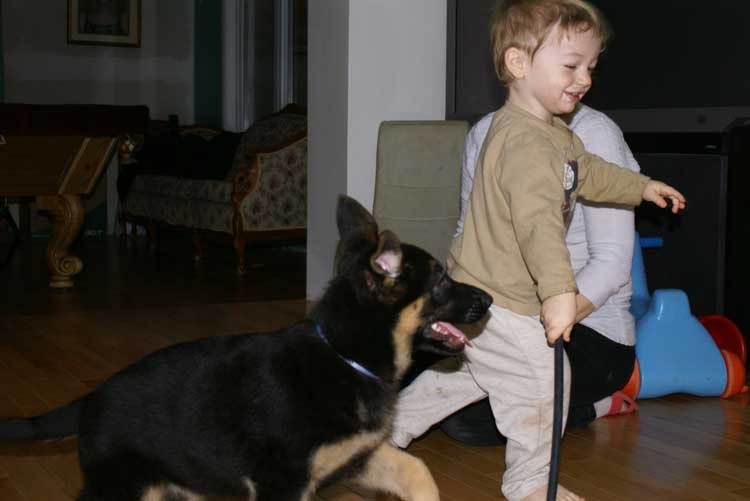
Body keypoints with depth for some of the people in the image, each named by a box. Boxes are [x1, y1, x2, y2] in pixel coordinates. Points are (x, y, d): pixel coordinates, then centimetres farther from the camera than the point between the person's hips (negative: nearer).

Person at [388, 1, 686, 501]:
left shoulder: (556, 133, 9)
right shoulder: (526, 142, -28)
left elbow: (587, 172, 29)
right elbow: (537, 220, -40)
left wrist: (642, 187, 34)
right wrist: (559, 289, -47)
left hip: (476, 291, 11)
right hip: (500, 303, -11)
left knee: (465, 373, 24)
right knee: (541, 377, -1)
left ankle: (391, 426, 38)